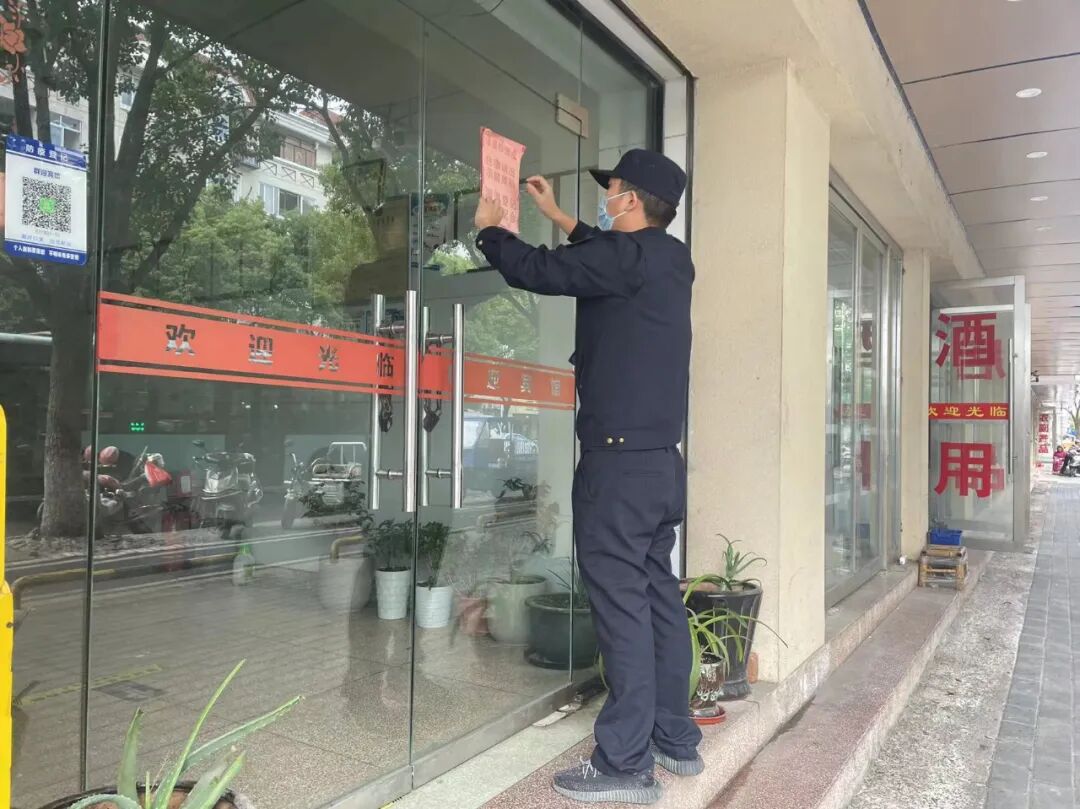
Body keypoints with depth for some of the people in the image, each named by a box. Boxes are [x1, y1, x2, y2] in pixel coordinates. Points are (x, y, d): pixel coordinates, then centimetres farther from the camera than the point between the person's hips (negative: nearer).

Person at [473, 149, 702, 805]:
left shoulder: (630, 255, -12)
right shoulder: (669, 258, 14)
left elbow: (537, 270, -6)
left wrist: (490, 229, 13)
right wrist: (558, 217, 40)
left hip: (620, 461, -9)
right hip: (661, 460, 9)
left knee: (622, 604, -4)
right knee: (660, 597, 13)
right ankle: (677, 739, 24)